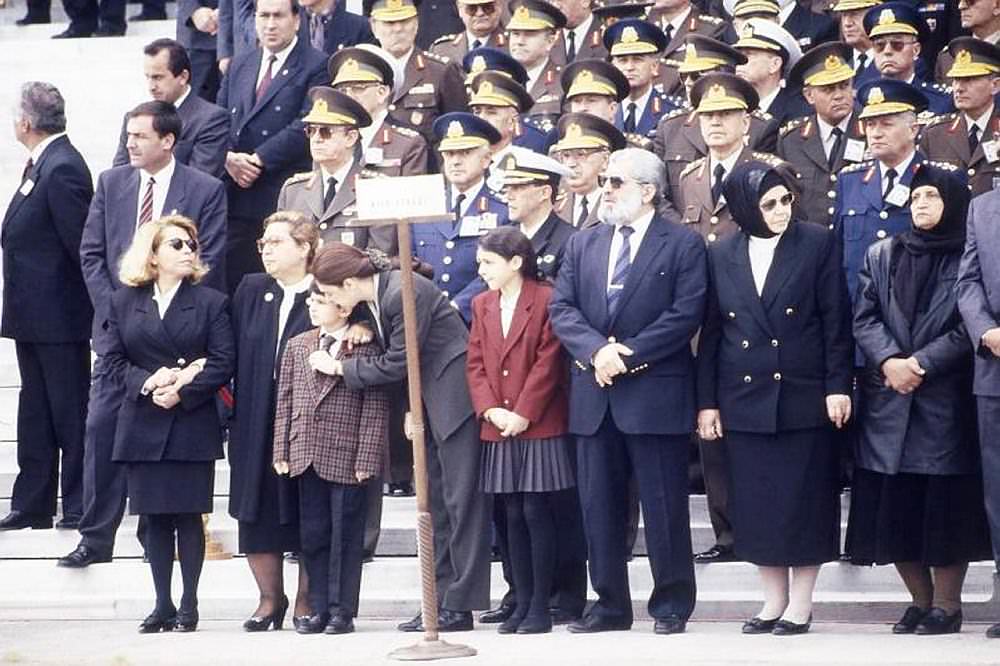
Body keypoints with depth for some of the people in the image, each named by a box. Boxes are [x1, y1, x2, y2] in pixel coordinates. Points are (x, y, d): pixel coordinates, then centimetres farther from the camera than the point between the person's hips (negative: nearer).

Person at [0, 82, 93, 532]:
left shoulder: (63, 170, -20)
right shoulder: (42, 164, 12)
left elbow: (83, 245, -20)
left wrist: (98, 305, -17)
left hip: (59, 315, -10)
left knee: (69, 413, 0)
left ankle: (79, 507, 8)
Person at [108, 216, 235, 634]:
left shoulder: (210, 302, 2)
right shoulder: (124, 302, 8)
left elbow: (223, 362, -4)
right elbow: (113, 359, 3)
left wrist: (184, 390, -16)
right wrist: (147, 382, -14)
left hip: (192, 424, -2)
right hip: (142, 424, 2)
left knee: (189, 515, -1)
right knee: (154, 517, 5)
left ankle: (189, 605, 6)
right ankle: (162, 603, 12)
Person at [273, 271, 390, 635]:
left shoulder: (364, 350, -6)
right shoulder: (297, 346, 11)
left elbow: (375, 409, -8)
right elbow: (285, 400, 12)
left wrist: (366, 459, -12)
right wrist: (281, 451, 7)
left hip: (347, 459, -5)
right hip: (306, 456, 5)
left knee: (345, 537, 1)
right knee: (313, 536, 9)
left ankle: (343, 611, 7)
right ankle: (319, 609, 16)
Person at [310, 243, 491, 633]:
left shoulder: (404, 293, -20)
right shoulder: (376, 297, 7)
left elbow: (398, 363, -17)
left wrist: (341, 368, -7)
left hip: (454, 395, -10)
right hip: (429, 403, 10)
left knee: (460, 498, -6)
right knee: (436, 501, 10)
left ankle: (459, 606, -5)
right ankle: (442, 600, 13)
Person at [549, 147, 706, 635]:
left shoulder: (683, 245, -1)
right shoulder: (582, 244, 14)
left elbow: (685, 315, -10)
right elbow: (561, 309, 6)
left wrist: (628, 354, -15)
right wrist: (597, 349, -12)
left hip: (655, 393, -5)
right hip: (594, 395, 5)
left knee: (663, 505, -1)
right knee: (599, 506, 7)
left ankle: (672, 604, 8)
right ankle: (610, 604, 15)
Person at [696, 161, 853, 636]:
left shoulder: (818, 244, -1)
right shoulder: (721, 256, 6)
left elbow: (836, 320, -2)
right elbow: (710, 332, 9)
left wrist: (838, 386, -8)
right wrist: (707, 401, 5)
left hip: (804, 396, -3)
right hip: (745, 400, 3)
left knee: (804, 502, 1)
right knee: (757, 506, 5)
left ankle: (800, 604, 9)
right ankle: (773, 600, 15)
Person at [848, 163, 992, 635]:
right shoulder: (882, 256, 15)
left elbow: (970, 326, -7)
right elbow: (864, 317, 7)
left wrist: (920, 363, -13)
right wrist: (889, 360, -10)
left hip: (947, 399, -4)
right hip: (889, 399, 4)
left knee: (946, 504, -4)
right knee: (893, 506, 3)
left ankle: (947, 604, 6)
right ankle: (921, 601, 15)